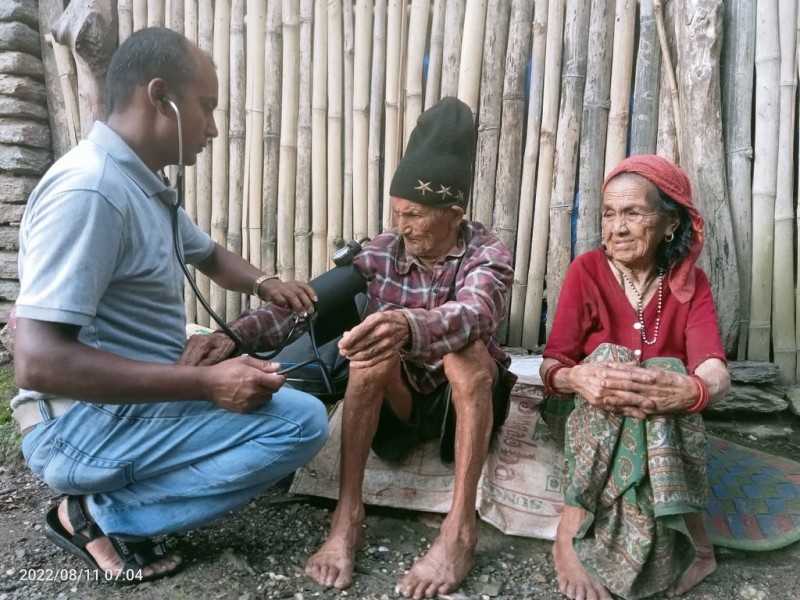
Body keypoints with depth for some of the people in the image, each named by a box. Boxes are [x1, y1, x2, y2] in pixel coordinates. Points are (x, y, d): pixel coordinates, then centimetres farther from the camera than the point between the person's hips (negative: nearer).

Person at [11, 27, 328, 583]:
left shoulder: (144, 185, 9)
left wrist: (264, 284, 3)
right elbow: (38, 361, -28)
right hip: (84, 426, -10)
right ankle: (104, 514, -5)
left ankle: (108, 502, 9)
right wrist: (207, 383, -28)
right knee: (302, 422, -18)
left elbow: (209, 254, 25)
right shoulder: (88, 189, -22)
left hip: (130, 404, 10)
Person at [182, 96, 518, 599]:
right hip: (399, 402, 3)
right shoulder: (381, 253, -7)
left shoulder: (487, 256, -17)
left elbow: (472, 315, -40)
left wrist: (406, 325, -61)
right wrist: (237, 334, -32)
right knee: (374, 349, -29)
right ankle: (348, 515, -24)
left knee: (467, 349, -34)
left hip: (467, 405, -2)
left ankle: (460, 529, -30)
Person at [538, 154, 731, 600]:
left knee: (669, 378, -31)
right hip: (587, 414, -1)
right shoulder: (587, 271, -7)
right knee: (610, 357, -31)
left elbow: (715, 371, -20)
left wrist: (691, 390, -46)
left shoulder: (690, 283, -3)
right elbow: (553, 363, -16)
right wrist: (576, 378, -41)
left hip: (666, 423, 1)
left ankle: (573, 533, -26)